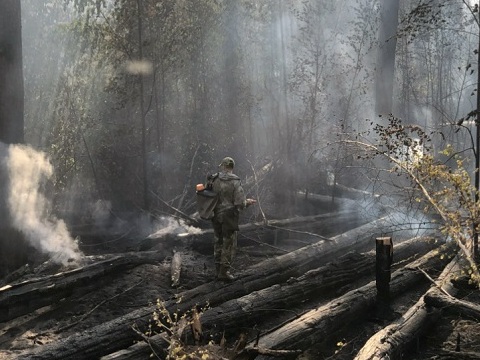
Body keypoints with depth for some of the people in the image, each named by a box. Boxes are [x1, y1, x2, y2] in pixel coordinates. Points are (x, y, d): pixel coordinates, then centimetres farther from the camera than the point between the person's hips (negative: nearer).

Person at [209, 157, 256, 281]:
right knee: (229, 244, 4)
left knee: (218, 242, 16)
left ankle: (218, 270, 22)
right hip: (229, 217, -4)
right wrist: (247, 202, 5)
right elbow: (240, 203, -16)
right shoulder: (235, 182, -13)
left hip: (216, 215, 4)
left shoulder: (214, 180, -2)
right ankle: (224, 272, 4)